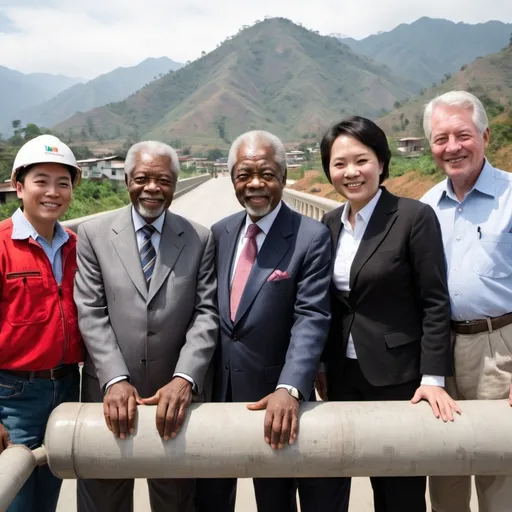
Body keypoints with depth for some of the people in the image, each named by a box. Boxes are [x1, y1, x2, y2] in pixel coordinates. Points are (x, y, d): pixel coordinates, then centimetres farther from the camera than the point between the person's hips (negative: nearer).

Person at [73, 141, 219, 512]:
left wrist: (185, 379, -18)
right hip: (110, 393, 0)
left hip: (176, 393, 0)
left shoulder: (200, 239, 2)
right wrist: (115, 380, -16)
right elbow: (91, 313, -5)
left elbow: (206, 314, -5)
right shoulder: (93, 234, 1)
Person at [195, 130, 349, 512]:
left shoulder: (311, 237, -12)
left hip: (274, 395, -4)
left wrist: (289, 389, -31)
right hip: (216, 389, 4)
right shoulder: (220, 233, 5)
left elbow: (311, 319, -19)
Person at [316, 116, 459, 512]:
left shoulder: (415, 217, -11)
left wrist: (433, 378, -16)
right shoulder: (330, 224, 6)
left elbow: (435, 303, -11)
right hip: (344, 375, 5)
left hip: (399, 374, -5)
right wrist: (321, 366, 11)